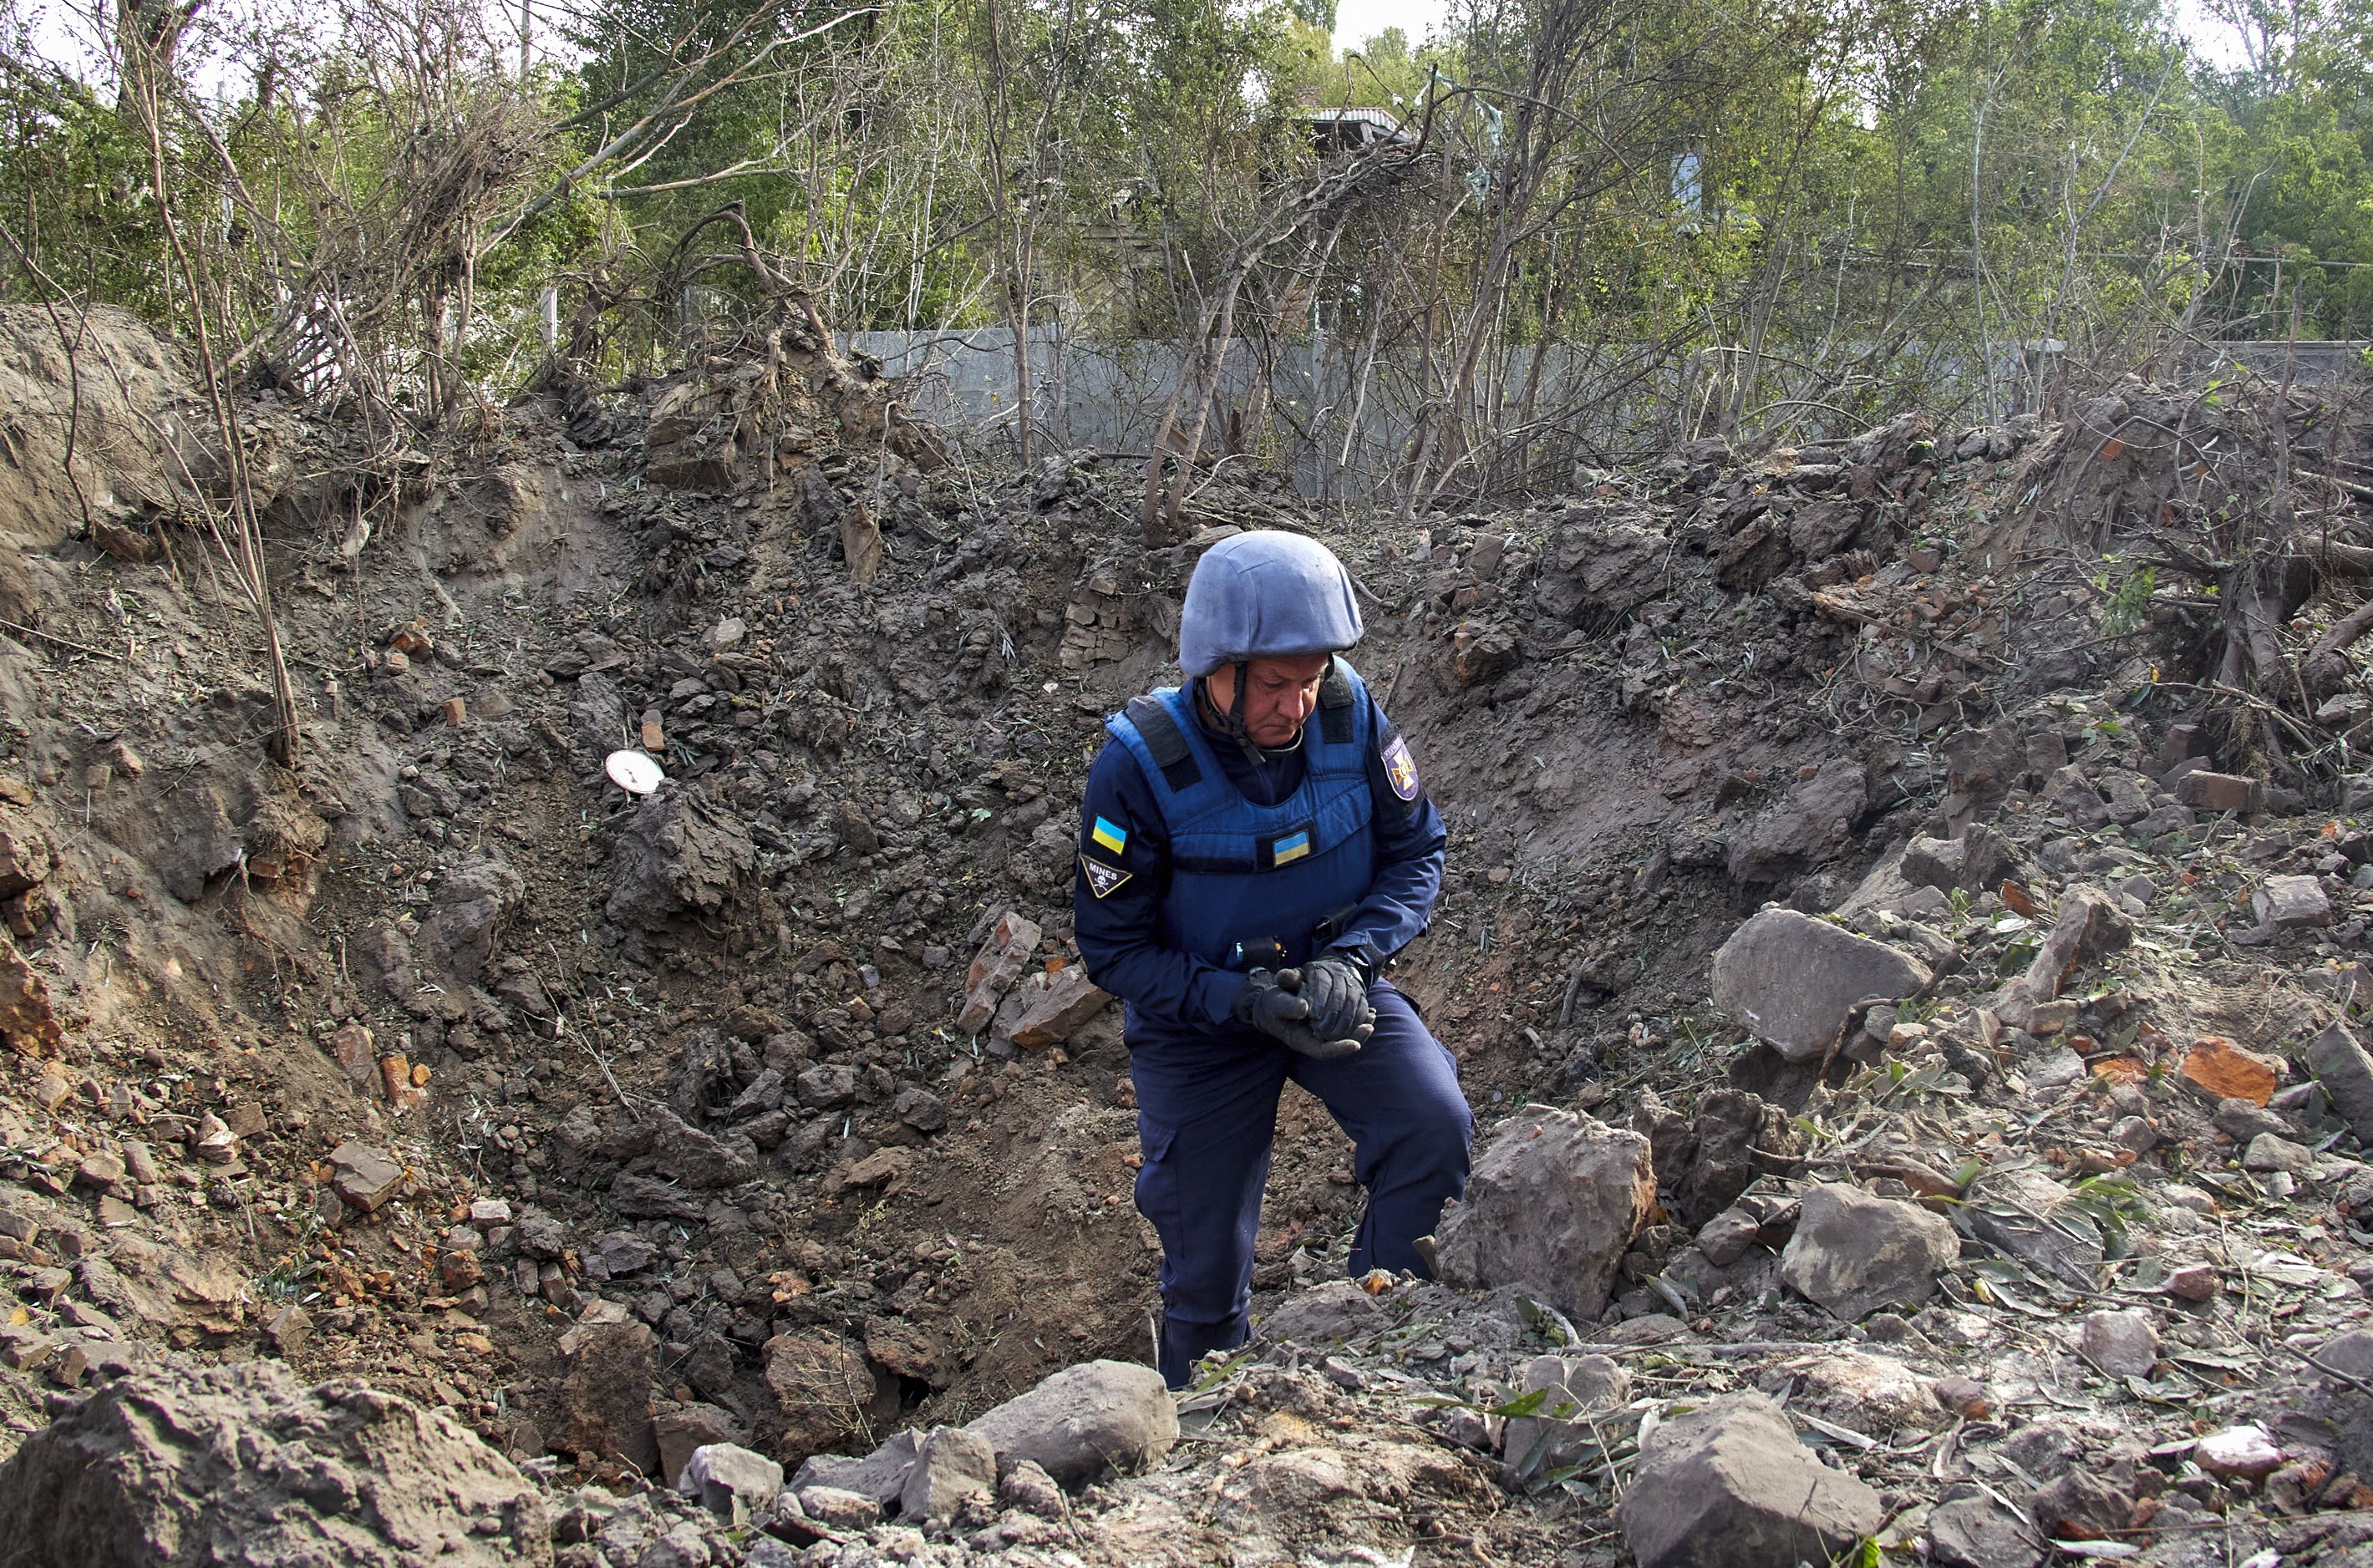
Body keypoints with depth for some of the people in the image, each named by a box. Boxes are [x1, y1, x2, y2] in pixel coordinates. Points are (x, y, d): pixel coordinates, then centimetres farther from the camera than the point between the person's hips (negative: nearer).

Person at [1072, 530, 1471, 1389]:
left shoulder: (1348, 714, -17)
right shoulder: (1139, 767, -25)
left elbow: (1416, 852, -7)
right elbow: (1114, 948, -17)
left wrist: (1352, 960, -25)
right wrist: (1243, 1002, -32)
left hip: (1334, 988, 2)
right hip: (1200, 1020, -2)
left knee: (1436, 1130, -25)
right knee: (1207, 1272, 7)